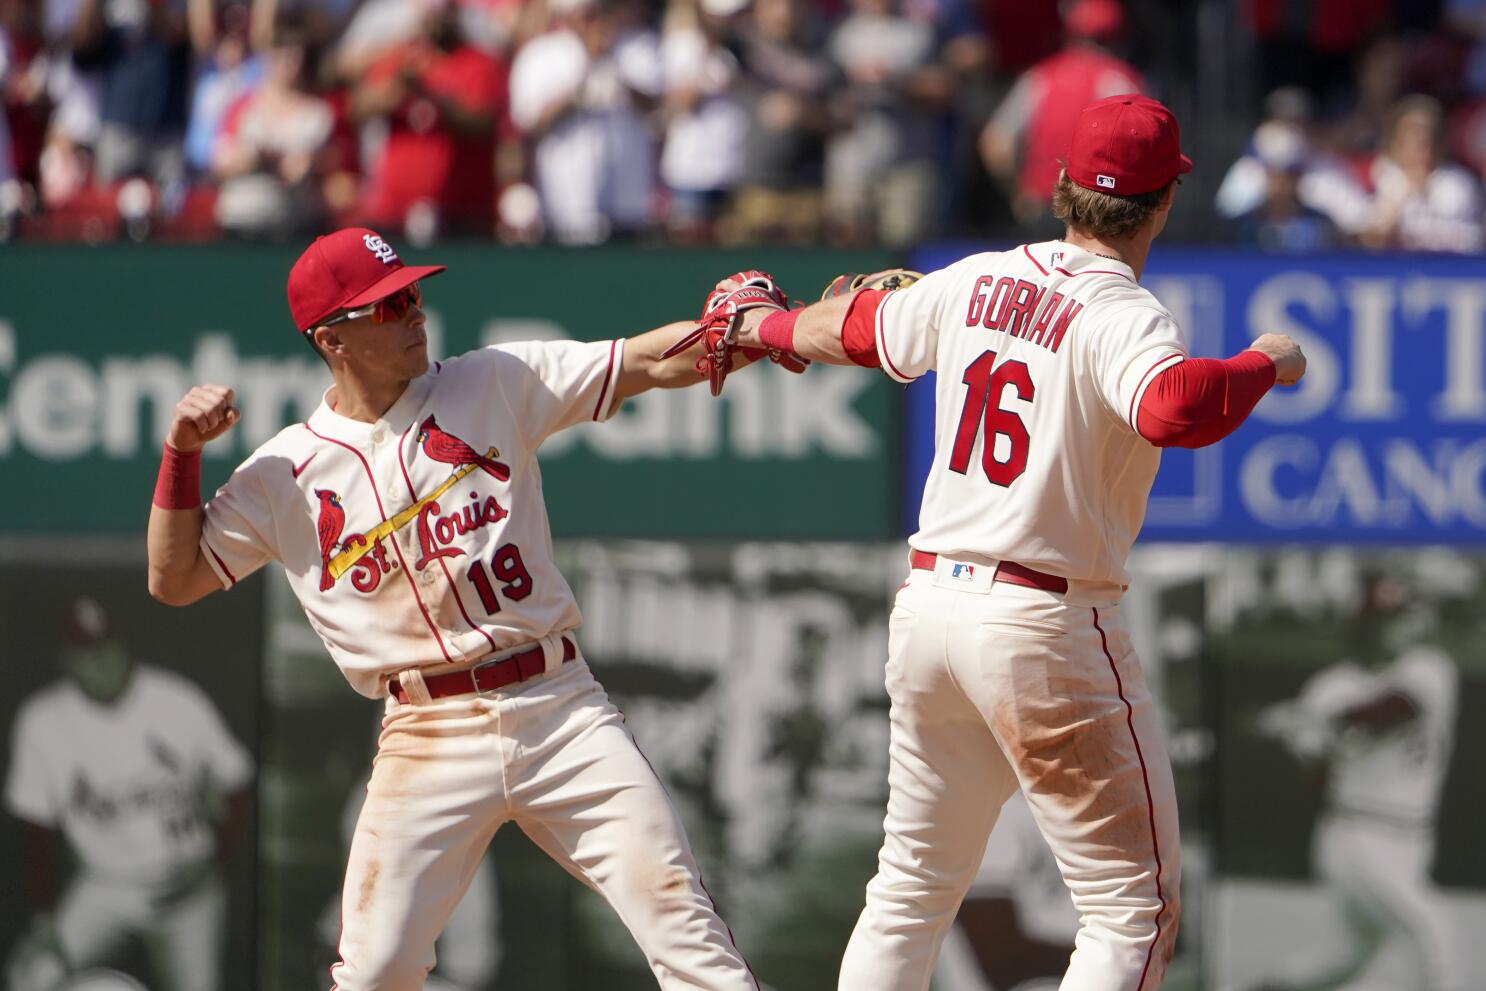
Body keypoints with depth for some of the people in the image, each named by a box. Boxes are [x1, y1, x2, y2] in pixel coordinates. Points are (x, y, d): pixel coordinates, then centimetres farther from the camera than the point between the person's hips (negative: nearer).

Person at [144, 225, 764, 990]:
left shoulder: (496, 386, 6)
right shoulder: (286, 472, 5)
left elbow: (657, 362, 1)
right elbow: (173, 578, 9)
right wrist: (183, 455, -3)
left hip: (559, 706, 1)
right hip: (429, 737, -1)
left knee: (675, 911, -9)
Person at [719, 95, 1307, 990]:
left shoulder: (975, 282, 8)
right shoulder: (1125, 317, -13)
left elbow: (859, 331, 26)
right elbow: (1172, 410, -35)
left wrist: (770, 327, 47)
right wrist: (1265, 367, -15)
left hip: (928, 606, 7)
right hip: (1045, 622, -7)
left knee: (914, 887, 19)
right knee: (1136, 909, -2)